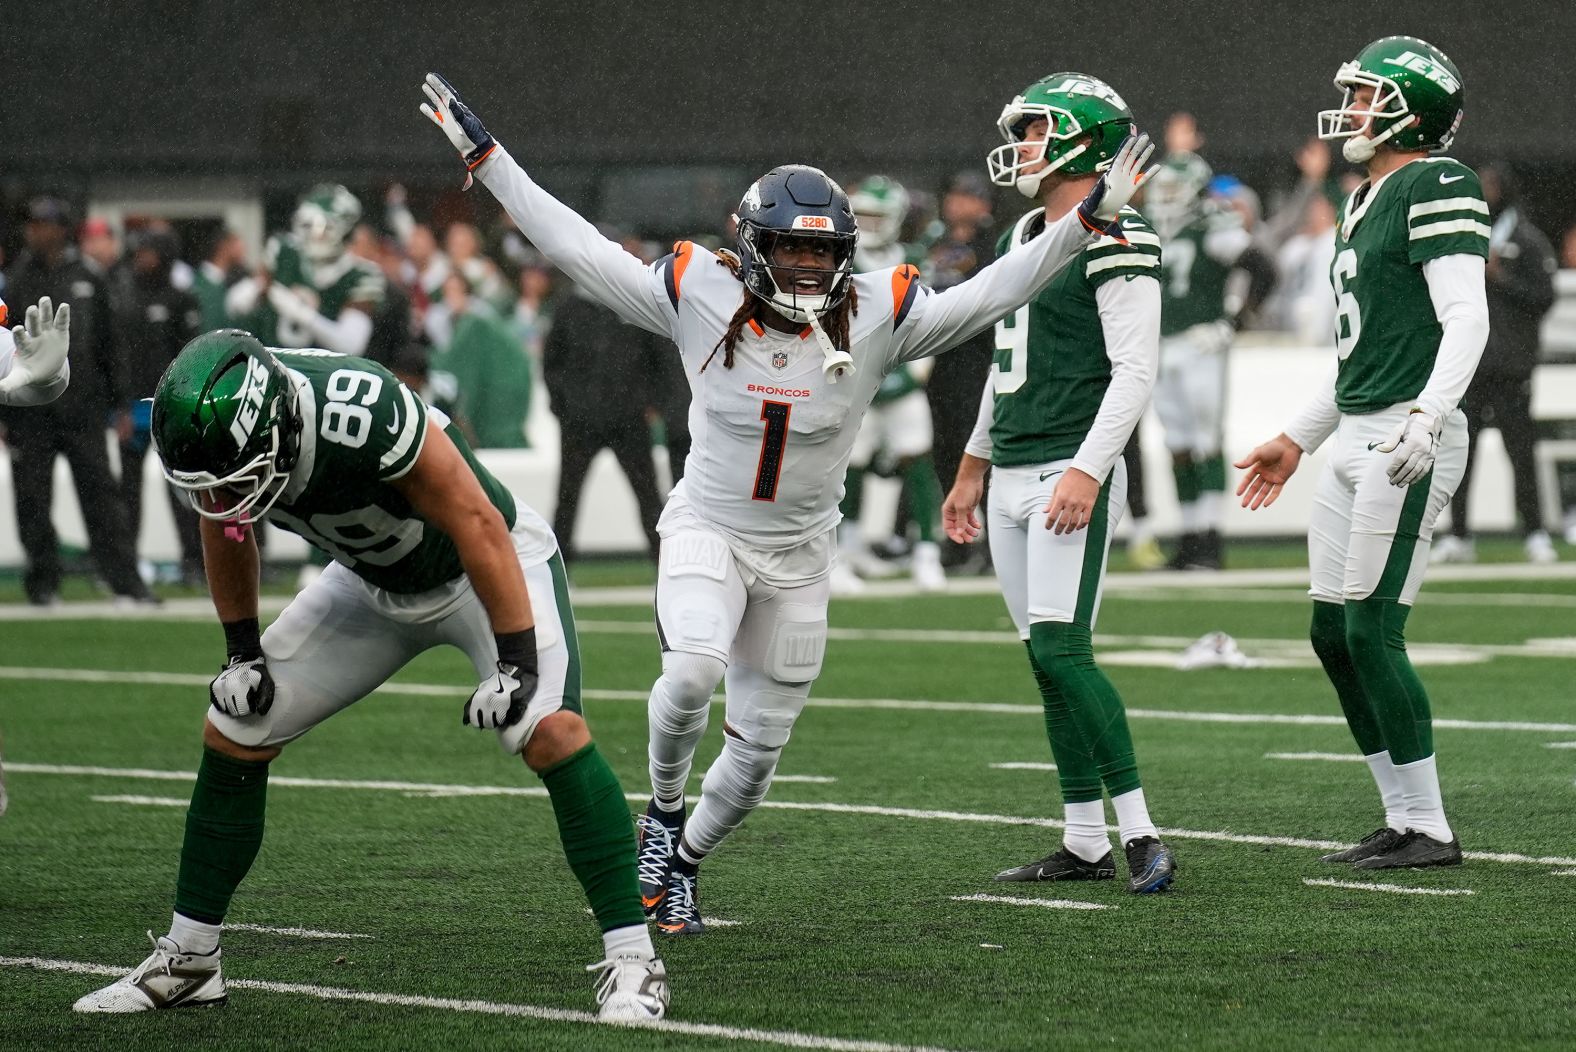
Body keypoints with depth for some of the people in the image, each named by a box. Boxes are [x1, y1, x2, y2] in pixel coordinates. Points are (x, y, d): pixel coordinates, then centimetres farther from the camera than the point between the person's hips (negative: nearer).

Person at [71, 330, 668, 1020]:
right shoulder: (212, 439, -22)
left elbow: (478, 526, -30)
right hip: (374, 583, 6)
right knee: (233, 729, 2)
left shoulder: (362, 416, -41)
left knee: (548, 729, -28)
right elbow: (226, 530, 3)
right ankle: (187, 960, 17)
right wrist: (241, 651, 5)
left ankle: (632, 961, -20)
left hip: (490, 567, -6)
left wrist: (517, 663, -27)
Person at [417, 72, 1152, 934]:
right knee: (693, 669, -31)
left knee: (758, 746, 8)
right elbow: (577, 248, -8)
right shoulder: (699, 297, -11)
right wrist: (484, 157, -10)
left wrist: (1086, 220, -16)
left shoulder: (874, 319, -9)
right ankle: (664, 809, -2)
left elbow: (990, 293, -9)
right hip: (708, 529, -2)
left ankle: (683, 862, 35)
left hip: (798, 554, 2)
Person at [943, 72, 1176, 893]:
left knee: (1061, 651, -17)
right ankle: (1085, 845, 12)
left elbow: (1134, 370, -17)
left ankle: (1142, 834, -15)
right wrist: (972, 473, 27)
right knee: (1047, 663, 8)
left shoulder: (1112, 241, -11)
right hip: (1013, 478, 9)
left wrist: (1087, 469, -24)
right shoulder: (1023, 240, 17)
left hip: (1070, 476, -9)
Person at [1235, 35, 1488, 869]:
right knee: (1333, 634, 9)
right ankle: (1405, 820, 15)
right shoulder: (1364, 203, 19)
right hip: (1356, 439, 10)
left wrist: (1428, 416, -31)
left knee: (1372, 632, -10)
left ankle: (1429, 828, -3)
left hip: (1405, 440, -10)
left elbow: (1465, 318, -19)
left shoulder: (1436, 188, -10)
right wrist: (1299, 438, 29)